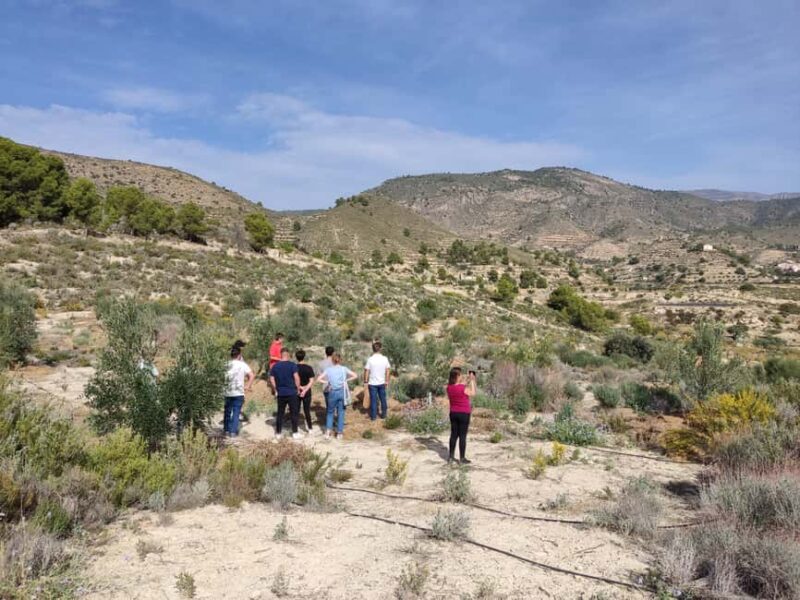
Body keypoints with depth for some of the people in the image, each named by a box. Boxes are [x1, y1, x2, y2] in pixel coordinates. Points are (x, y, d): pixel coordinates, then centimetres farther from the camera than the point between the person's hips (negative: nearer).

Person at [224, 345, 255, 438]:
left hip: (227, 392, 3)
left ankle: (226, 430, 24)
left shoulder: (226, 364, 2)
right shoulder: (242, 364, -6)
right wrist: (248, 386, -4)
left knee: (227, 412, 16)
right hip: (238, 393, -3)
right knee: (236, 413, 2)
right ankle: (233, 431, 0)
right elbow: (252, 375, -12)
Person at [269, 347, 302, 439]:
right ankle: (295, 433, 10)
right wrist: (298, 388, -2)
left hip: (280, 393, 3)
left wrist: (276, 389, 12)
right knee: (294, 413, 7)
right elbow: (296, 377, -14)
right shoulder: (292, 365, -9)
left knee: (280, 413, 12)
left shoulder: (275, 366, 3)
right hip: (292, 393, -3)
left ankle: (278, 432, 16)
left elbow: (271, 379, 3)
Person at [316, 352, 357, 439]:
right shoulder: (344, 369, 0)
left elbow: (318, 380, -5)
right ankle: (339, 433, 13)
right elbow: (355, 376, -4)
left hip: (333, 392, 0)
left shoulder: (328, 369, 0)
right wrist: (346, 380, 2)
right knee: (341, 413, 9)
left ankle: (328, 430, 7)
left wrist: (327, 382, 2)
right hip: (342, 392, 0)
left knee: (330, 412, 17)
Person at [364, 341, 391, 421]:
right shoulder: (385, 359, -8)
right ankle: (383, 414, 26)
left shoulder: (370, 359, -15)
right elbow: (388, 370, -1)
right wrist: (387, 380, 11)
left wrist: (366, 381, 0)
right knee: (383, 398, 16)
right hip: (382, 383, 2)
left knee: (373, 399, 8)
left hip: (372, 383, -2)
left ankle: (373, 416, 15)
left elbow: (366, 371, -12)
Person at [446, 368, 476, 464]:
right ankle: (463, 459, 7)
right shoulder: (463, 388, -21)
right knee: (462, 436, 1)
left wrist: (467, 381, 14)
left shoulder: (449, 387, -2)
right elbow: (473, 393, -4)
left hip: (453, 413, 6)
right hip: (464, 414, -6)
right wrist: (472, 380, -1)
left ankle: (451, 456, 21)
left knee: (454, 434, 15)